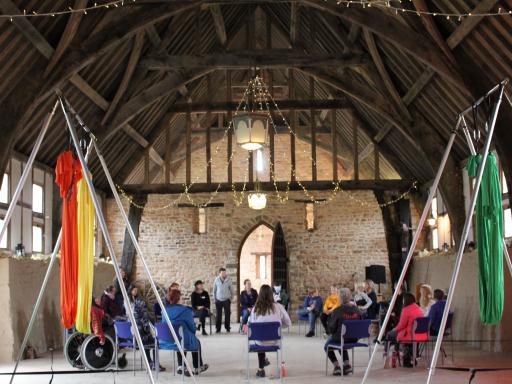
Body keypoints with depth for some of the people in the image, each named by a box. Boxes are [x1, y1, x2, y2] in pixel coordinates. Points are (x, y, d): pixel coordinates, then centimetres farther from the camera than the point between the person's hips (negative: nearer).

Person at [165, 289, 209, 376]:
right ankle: (198, 367, 41)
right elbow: (192, 327, -9)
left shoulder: (165, 310, -3)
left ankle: (181, 367, 32)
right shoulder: (186, 310, -17)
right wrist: (193, 332, 14)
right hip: (185, 342, -5)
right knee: (197, 342, 29)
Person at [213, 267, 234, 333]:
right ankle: (218, 329, 10)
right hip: (218, 300, 0)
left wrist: (231, 298, 6)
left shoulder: (228, 280, -4)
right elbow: (214, 290, 8)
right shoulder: (216, 280, -1)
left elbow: (231, 289, 6)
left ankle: (227, 328, 12)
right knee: (218, 315, 1)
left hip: (226, 300, 0)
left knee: (227, 314, 0)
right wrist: (214, 299, 7)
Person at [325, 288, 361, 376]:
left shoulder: (338, 311, -21)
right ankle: (347, 365, 23)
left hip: (340, 338, -5)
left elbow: (331, 328, -15)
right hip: (354, 339, 5)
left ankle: (337, 366, 11)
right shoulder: (356, 309, -7)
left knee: (327, 346, 25)